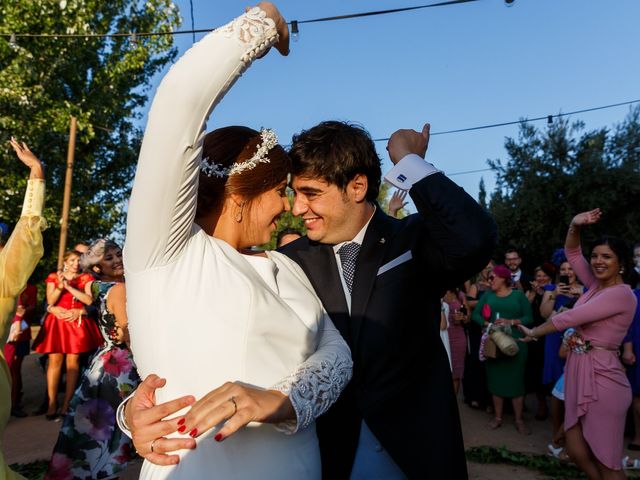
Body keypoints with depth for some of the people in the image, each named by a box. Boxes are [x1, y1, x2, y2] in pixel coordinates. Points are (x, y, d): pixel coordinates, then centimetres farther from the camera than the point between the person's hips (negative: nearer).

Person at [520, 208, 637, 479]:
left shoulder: (621, 294, -15)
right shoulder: (596, 285, 9)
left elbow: (570, 317, -16)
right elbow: (572, 253, 15)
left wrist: (534, 332, -2)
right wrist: (575, 226, -5)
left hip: (601, 378, -8)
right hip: (579, 374, 9)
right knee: (576, 452, 13)